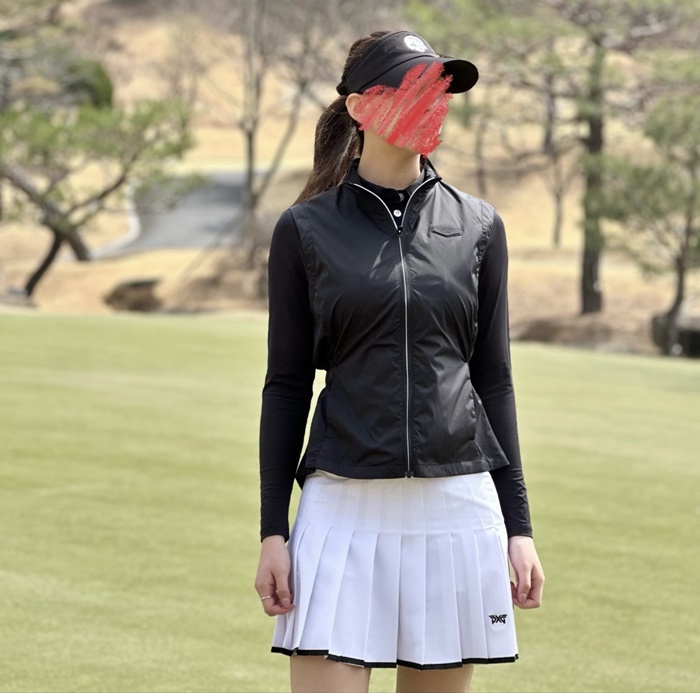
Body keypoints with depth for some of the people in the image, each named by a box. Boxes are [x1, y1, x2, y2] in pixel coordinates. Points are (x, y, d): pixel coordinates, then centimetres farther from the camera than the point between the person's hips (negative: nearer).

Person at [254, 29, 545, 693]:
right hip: (345, 505, -2)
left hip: (458, 504, 2)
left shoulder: (477, 226, 9)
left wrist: (518, 525, 8)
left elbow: (492, 379, 12)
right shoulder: (306, 230, 4)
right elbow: (286, 384, 5)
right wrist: (273, 530, 1)